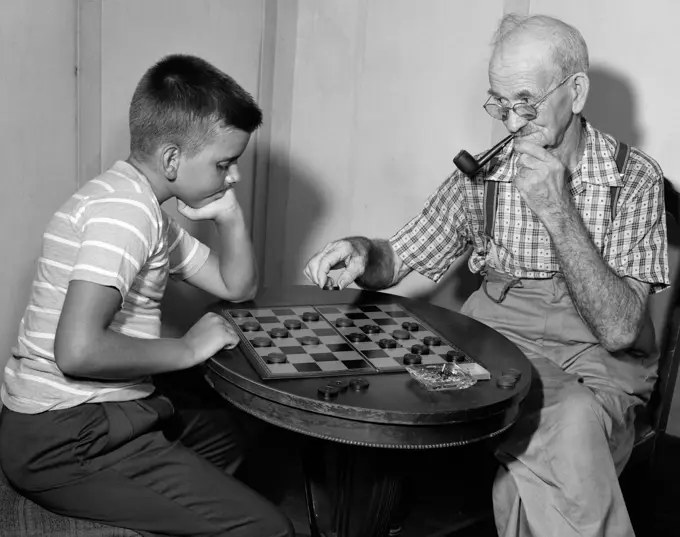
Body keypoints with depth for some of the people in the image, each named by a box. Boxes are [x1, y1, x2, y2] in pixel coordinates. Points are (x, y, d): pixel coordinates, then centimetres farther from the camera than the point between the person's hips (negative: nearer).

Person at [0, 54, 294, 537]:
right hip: (65, 444, -10)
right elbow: (77, 350, -30)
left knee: (228, 434, 28)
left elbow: (237, 287, 18)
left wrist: (229, 216, 1)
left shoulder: (145, 210, 12)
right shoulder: (125, 209, -19)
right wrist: (188, 349, -17)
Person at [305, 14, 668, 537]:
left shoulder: (635, 178, -6)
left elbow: (618, 330, -15)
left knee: (576, 419, -33)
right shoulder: (484, 172, 3)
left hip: (595, 360, -2)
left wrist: (559, 211, -23)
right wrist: (362, 252, -19)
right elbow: (398, 259, 5)